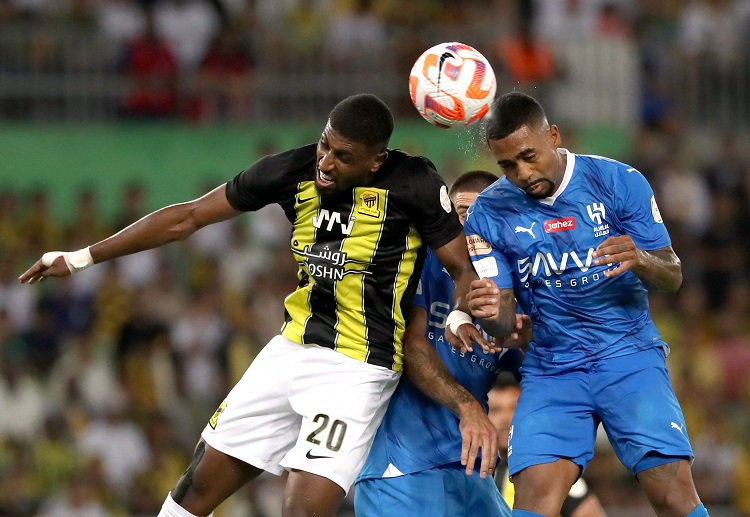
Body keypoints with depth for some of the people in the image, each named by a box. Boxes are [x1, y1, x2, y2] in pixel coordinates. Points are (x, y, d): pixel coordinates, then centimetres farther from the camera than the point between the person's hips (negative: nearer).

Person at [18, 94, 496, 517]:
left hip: (358, 371, -6)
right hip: (291, 351, 6)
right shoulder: (294, 170, -3)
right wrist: (81, 258, 8)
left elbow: (464, 269, -7)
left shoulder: (413, 184, -15)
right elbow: (188, 217, 5)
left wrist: (460, 317, -32)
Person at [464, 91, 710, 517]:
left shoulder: (619, 181, -6)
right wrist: (489, 314, -26)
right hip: (552, 369, 1)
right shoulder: (489, 215, -2)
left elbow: (672, 277, -1)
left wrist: (639, 260, -25)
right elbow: (503, 323, -1)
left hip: (629, 357, -1)